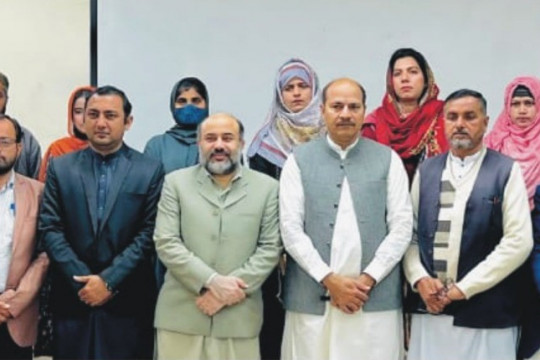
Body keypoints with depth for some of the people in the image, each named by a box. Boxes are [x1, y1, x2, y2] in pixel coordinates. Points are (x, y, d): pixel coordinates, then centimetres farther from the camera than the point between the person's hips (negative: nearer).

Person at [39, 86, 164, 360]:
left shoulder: (150, 171, 2)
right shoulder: (60, 167, 6)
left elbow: (148, 234, -4)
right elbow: (50, 229, 1)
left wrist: (109, 280, -11)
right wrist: (84, 280, -8)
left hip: (128, 301, -1)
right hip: (72, 297, 1)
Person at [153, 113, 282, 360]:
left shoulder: (266, 187, 7)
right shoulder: (176, 182, 6)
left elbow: (270, 248, 2)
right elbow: (166, 243, -2)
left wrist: (231, 289, -9)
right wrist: (212, 281, -12)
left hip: (239, 317, 1)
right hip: (181, 315, 0)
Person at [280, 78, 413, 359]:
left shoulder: (388, 160, 8)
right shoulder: (299, 160, 6)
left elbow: (402, 227, 2)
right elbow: (291, 229, -1)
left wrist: (369, 278, -8)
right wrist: (329, 279, -9)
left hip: (376, 299, 0)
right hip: (312, 299, 0)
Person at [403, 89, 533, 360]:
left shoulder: (506, 171, -1)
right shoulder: (426, 170, 10)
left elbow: (519, 242, -8)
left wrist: (464, 288, -10)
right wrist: (419, 279, -7)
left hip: (485, 313, -3)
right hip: (429, 309, 3)